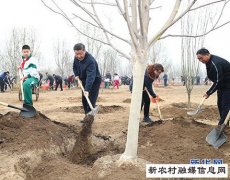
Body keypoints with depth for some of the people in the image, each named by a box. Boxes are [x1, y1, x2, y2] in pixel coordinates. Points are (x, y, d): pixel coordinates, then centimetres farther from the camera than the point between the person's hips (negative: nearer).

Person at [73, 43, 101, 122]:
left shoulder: (90, 60, -35)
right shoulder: (76, 58, -9)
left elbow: (90, 76, -44)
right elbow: (74, 67, 14)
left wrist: (87, 90, -52)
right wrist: (77, 75, -5)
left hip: (94, 81, -8)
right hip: (84, 81, 8)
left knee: (91, 101, -15)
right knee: (84, 100, 11)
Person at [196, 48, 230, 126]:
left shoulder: (216, 63, -29)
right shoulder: (209, 62, 3)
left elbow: (218, 81, -28)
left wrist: (209, 93, -20)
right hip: (222, 85, 10)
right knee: (220, 104, 12)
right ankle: (223, 123, 21)